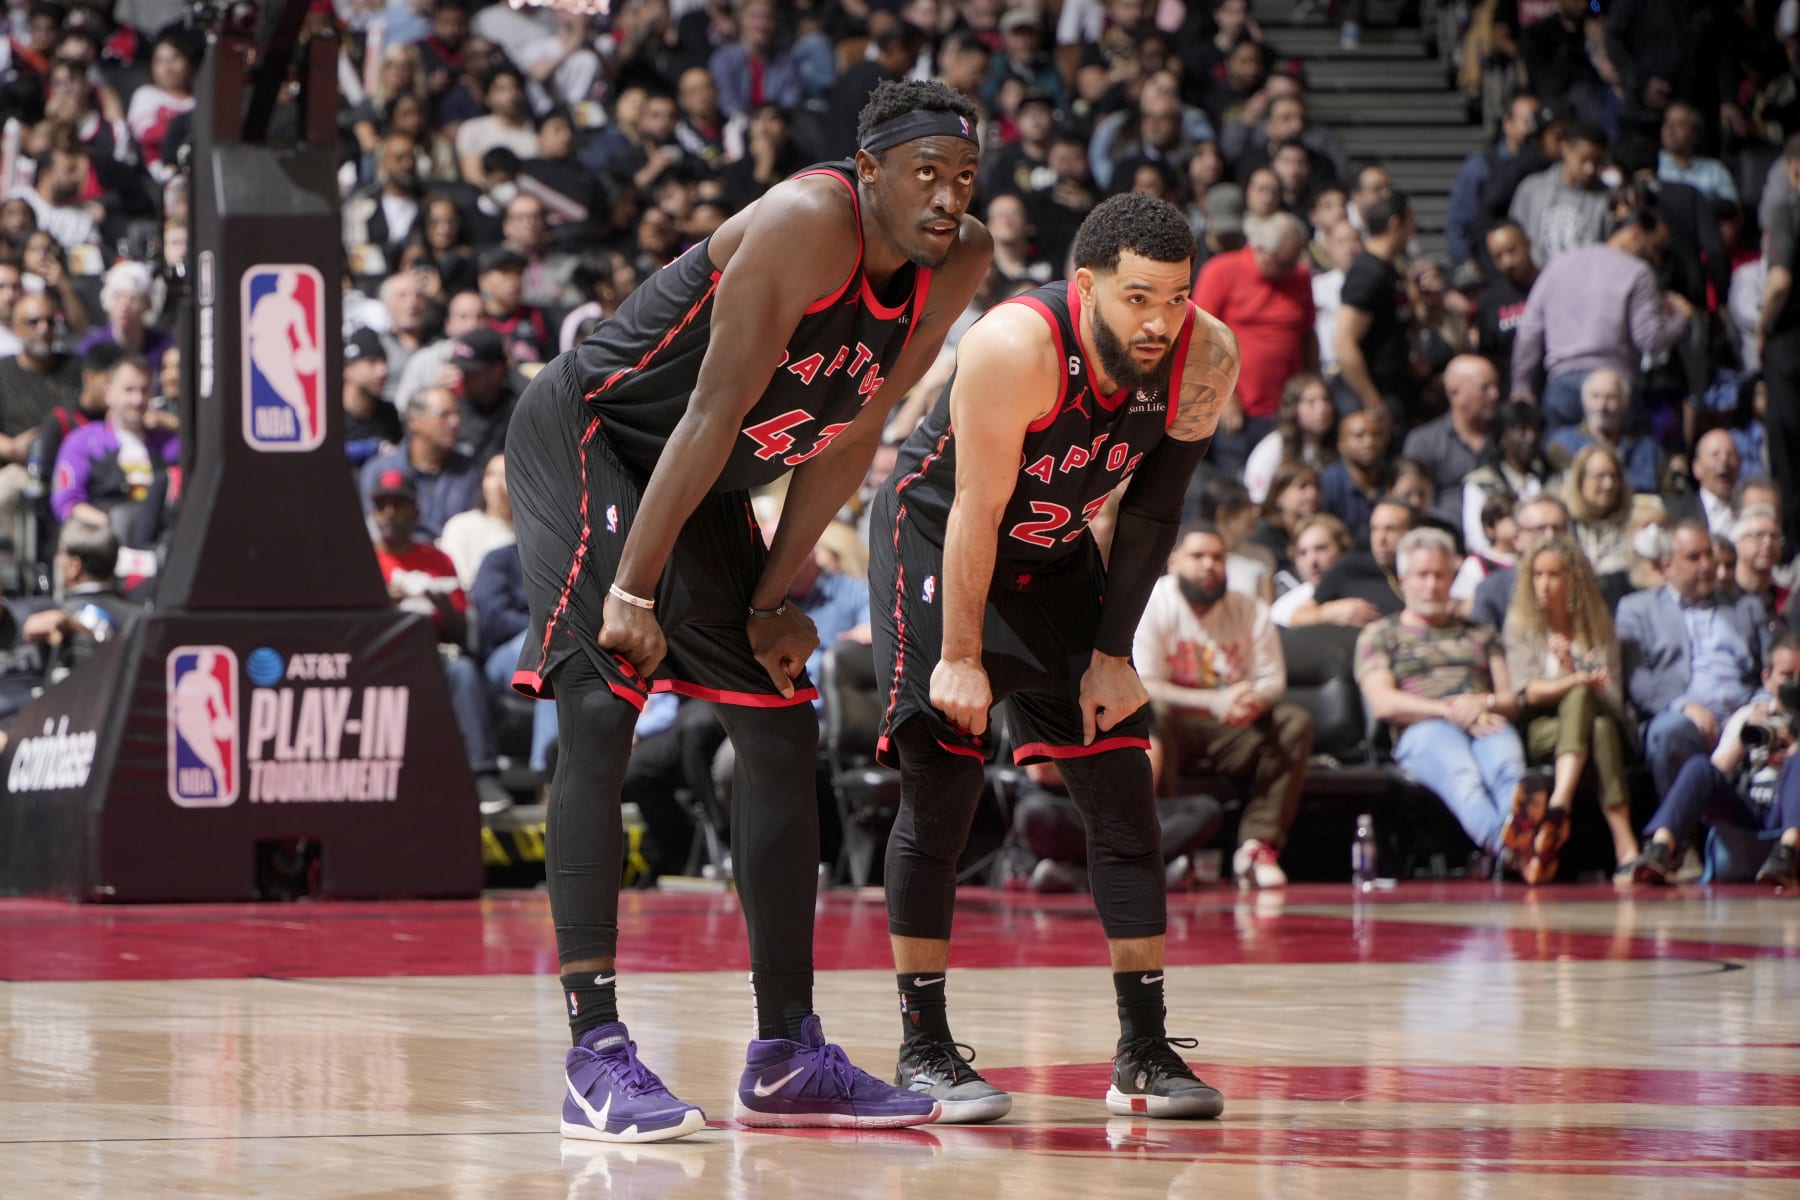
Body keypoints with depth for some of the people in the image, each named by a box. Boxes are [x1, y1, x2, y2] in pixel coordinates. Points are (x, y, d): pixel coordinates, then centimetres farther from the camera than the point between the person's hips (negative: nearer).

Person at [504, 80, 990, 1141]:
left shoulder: (957, 264, -6)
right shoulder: (807, 226, -29)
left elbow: (852, 435, 2)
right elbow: (715, 413, -30)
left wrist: (775, 596, 0)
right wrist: (633, 589, -29)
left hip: (701, 486, 9)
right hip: (584, 440, -9)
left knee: (783, 735, 7)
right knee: (601, 714, -20)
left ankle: (787, 1058, 14)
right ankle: (596, 1058, -23)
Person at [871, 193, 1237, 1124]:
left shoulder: (1205, 360, -19)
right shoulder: (1018, 346, -34)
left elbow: (1152, 512, -6)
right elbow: (978, 510, -27)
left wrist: (1113, 652, -6)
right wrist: (961, 658, -23)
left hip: (1056, 556, 5)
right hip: (937, 535, -5)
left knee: (1123, 789, 0)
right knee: (940, 784, -12)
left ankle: (1144, 1052, 4)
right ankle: (922, 1048, -3)